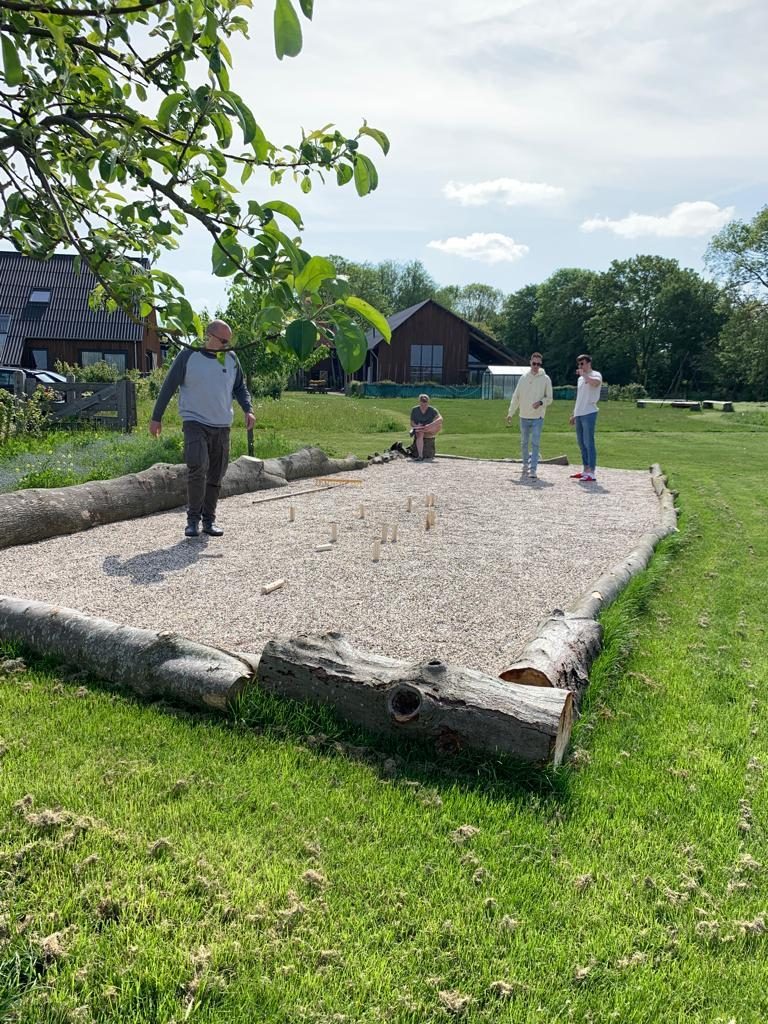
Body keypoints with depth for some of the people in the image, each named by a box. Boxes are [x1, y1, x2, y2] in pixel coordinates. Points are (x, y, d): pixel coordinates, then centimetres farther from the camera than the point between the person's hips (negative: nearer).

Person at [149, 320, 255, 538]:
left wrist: (248, 409, 0)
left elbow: (240, 387, 17)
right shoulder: (188, 355, -5)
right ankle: (193, 519, -7)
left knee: (216, 475, 7)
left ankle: (209, 520, 18)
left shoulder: (231, 358, 6)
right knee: (197, 467, -20)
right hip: (195, 422, -4)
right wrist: (156, 417, 0)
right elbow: (168, 387, -1)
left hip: (222, 426, 4)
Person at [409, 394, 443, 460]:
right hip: (418, 428, -1)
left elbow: (440, 419, -26)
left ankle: (416, 431, -26)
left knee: (439, 425, -31)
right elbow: (411, 423, -1)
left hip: (429, 432, 1)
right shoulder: (414, 410, -2)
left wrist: (430, 425, -41)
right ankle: (420, 456, -45)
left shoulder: (432, 410, -9)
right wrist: (416, 426, -25)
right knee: (420, 434, -38)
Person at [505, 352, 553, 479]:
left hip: (538, 417, -3)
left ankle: (533, 470, -11)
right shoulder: (524, 378, 5)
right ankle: (526, 465, 31)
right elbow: (516, 397, 9)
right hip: (524, 416, 3)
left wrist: (541, 402, -20)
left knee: (535, 444, -9)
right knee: (524, 443, 13)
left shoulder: (545, 379, -2)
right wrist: (510, 413, 6)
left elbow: (549, 398, 1)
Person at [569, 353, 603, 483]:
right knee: (582, 443, 12)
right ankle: (585, 471, 20)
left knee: (589, 443, -10)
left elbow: (595, 382, -31)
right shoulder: (580, 379, 21)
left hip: (589, 414, -9)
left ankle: (591, 474, -10)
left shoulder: (595, 375, -5)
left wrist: (584, 374, -19)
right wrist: (574, 414, 23)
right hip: (579, 414, 9)